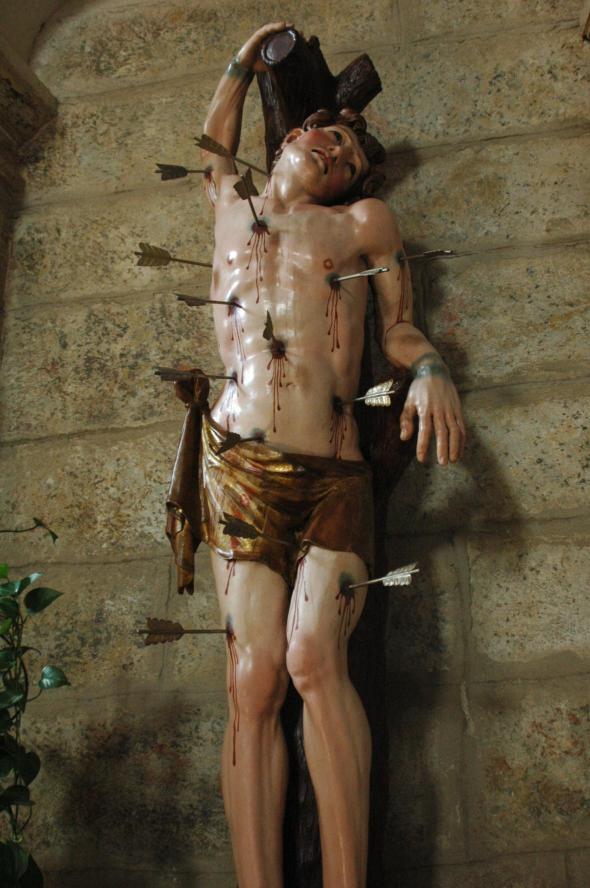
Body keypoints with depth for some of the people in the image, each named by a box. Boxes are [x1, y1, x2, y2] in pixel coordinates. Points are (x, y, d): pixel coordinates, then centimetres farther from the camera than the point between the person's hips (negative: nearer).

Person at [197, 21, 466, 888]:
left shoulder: (365, 221, 20)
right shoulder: (232, 208, 25)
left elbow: (399, 328, 17)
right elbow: (214, 144, 46)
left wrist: (431, 371, -4)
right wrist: (245, 62, 53)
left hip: (335, 474, -1)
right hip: (239, 465, 2)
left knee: (315, 655, -21)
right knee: (255, 677, -11)